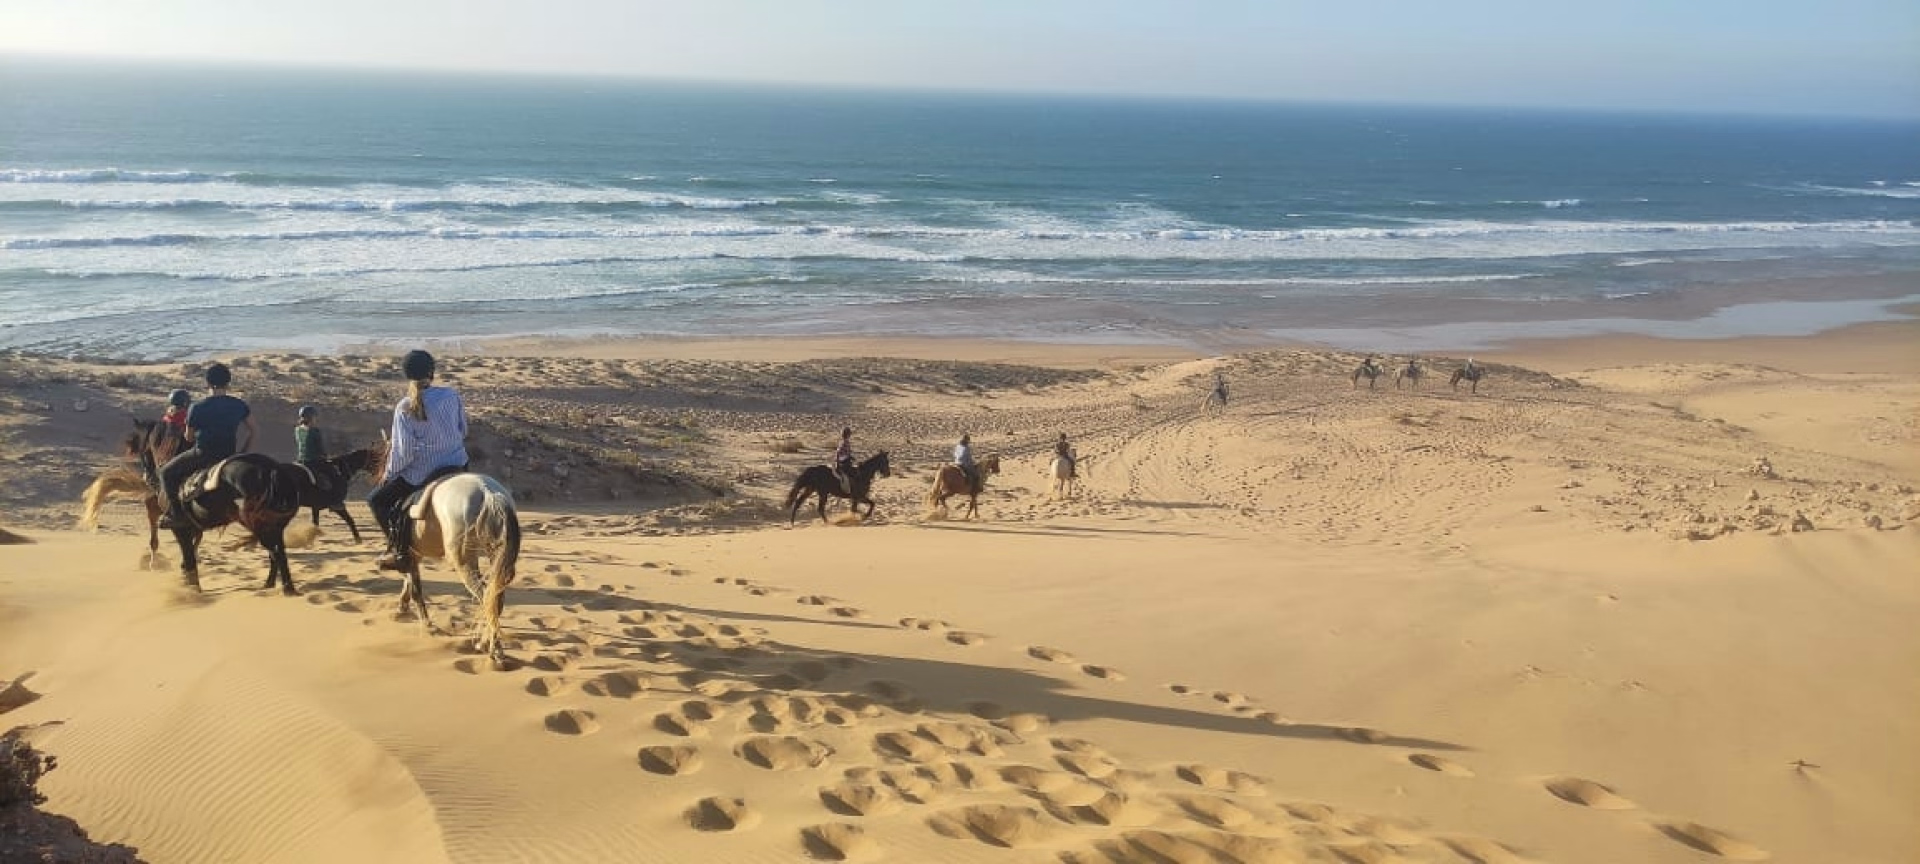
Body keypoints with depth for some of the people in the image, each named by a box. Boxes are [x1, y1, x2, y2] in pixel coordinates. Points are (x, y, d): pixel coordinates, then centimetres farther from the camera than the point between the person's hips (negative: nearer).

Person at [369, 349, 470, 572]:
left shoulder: (404, 408, -13)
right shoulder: (451, 396, -4)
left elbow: (404, 452, -14)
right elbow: (463, 430, 8)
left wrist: (389, 472, 3)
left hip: (422, 474, -5)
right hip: (458, 465, 5)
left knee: (376, 499, 14)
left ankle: (400, 550, 8)